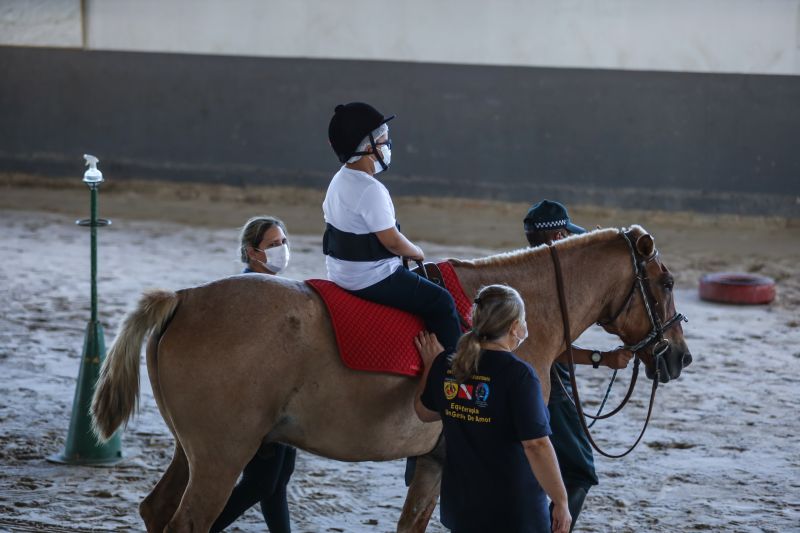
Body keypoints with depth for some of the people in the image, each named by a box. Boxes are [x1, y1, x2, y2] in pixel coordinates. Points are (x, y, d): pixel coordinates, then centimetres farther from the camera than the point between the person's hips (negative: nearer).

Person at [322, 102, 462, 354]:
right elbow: (392, 241, -24)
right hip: (372, 280, -11)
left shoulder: (339, 181, 7)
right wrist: (418, 253, -2)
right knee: (441, 302, -4)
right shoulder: (370, 190, -24)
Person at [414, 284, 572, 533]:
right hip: (514, 511, -6)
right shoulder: (519, 374, -18)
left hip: (459, 506, 6)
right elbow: (536, 445, -22)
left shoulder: (446, 367, 1)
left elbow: (424, 412, 20)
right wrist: (561, 502, -15)